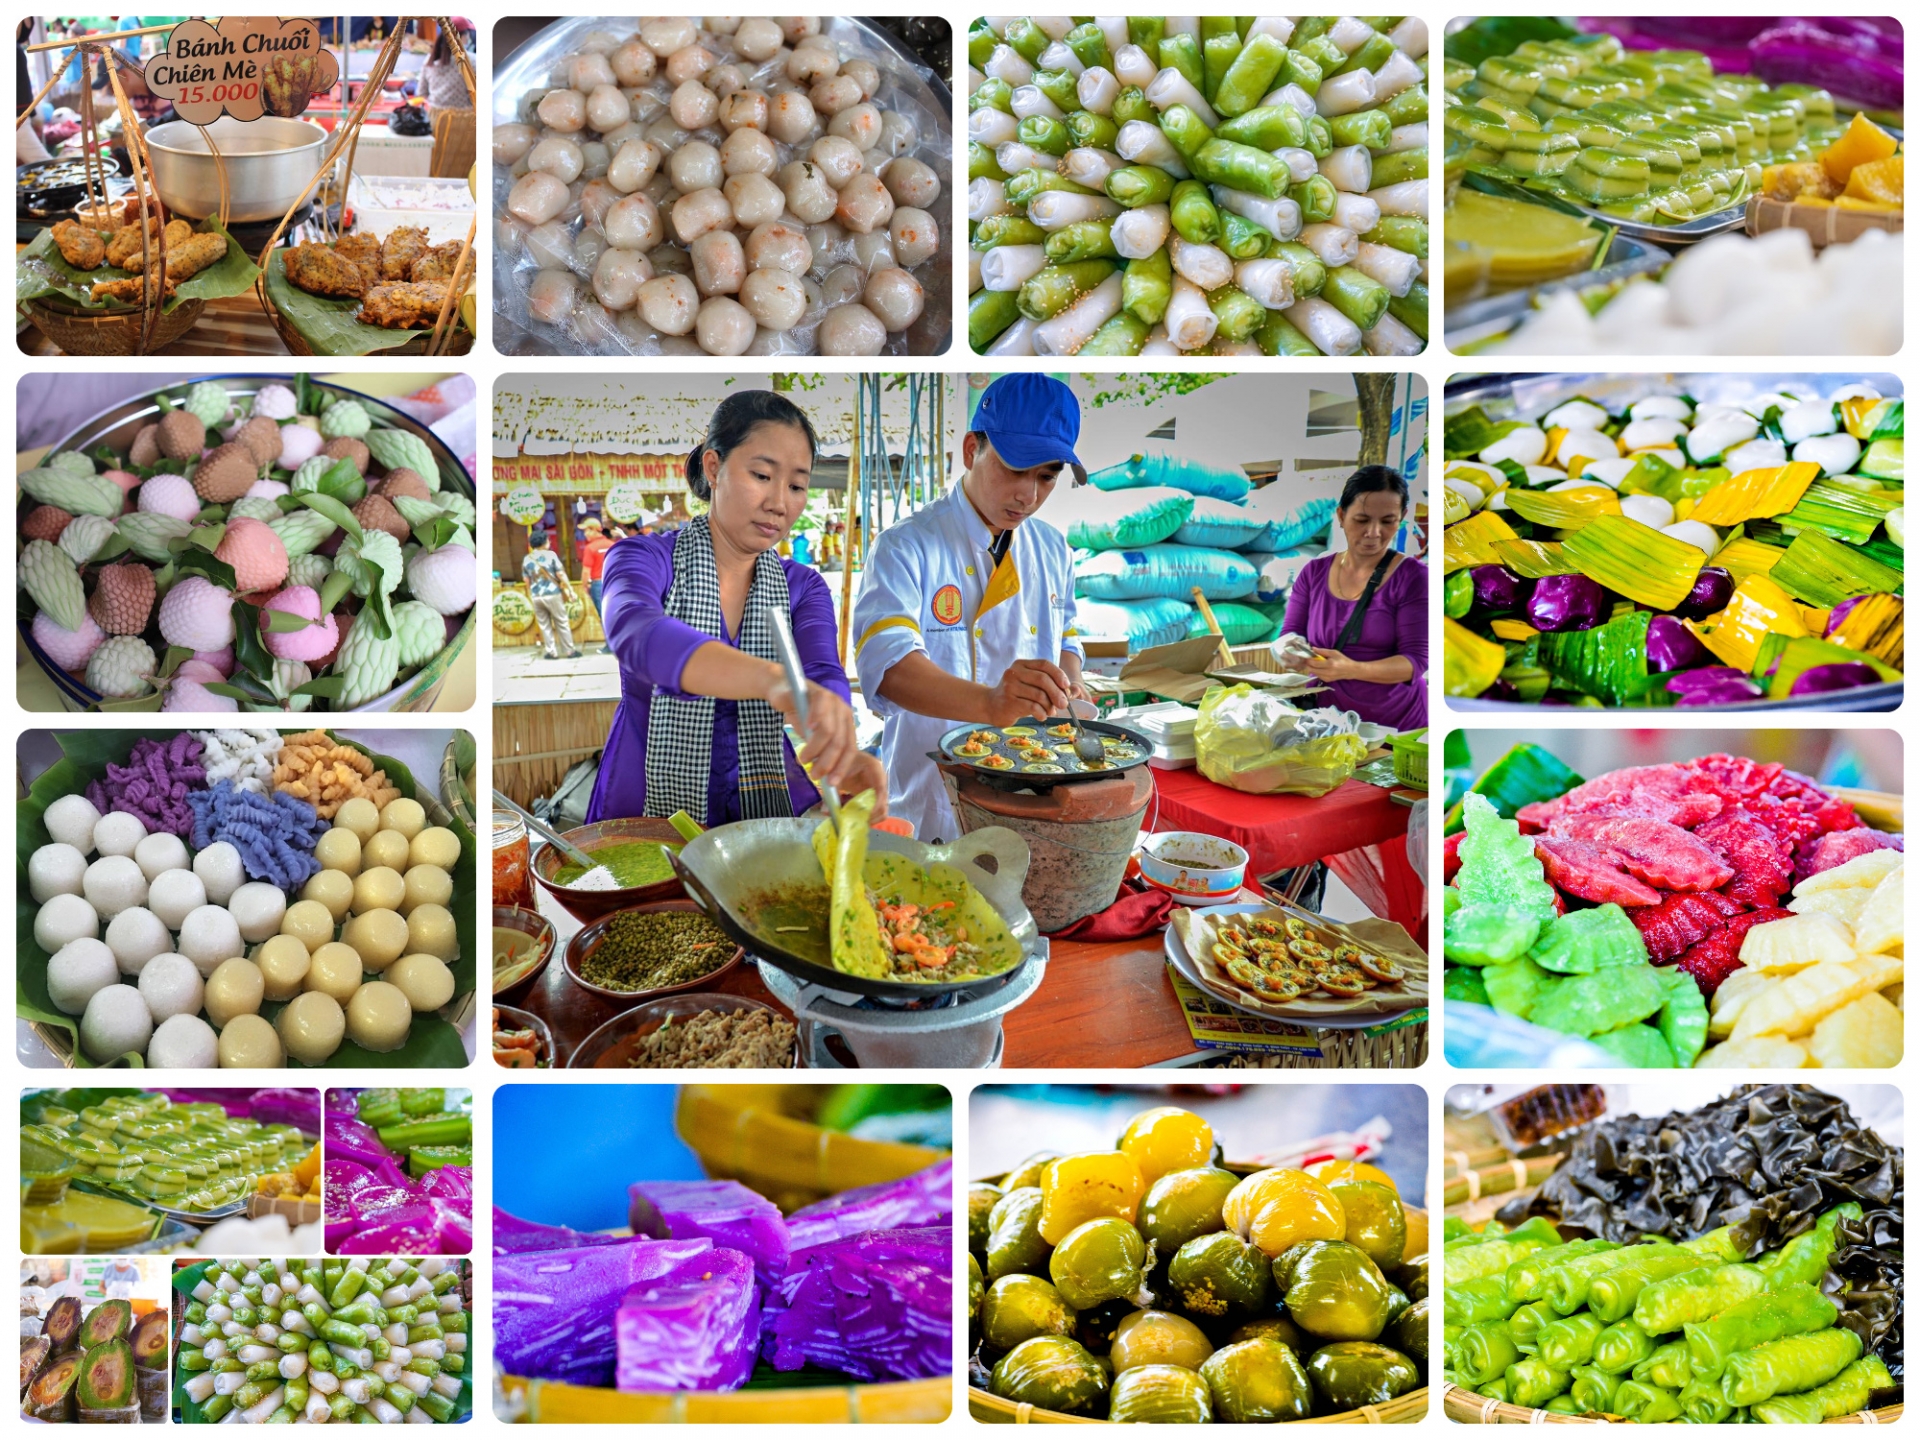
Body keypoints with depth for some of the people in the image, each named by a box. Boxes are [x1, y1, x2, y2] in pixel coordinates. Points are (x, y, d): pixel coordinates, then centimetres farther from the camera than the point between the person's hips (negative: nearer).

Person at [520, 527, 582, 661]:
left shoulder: (526, 559, 4)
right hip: (552, 594, -3)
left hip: (536, 596, 3)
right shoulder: (550, 555, -6)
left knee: (544, 625, 10)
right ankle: (570, 651, 9)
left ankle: (552, 652, 10)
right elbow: (561, 575, -7)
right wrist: (570, 590, -1)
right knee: (562, 624, 6)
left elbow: (527, 581, 8)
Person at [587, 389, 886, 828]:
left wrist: (844, 753, -36)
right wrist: (774, 679, -46)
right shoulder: (643, 559, -4)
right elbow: (636, 635, -28)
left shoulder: (804, 589, 9)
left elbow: (825, 677, -11)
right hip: (648, 814, -3)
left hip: (771, 817, 3)